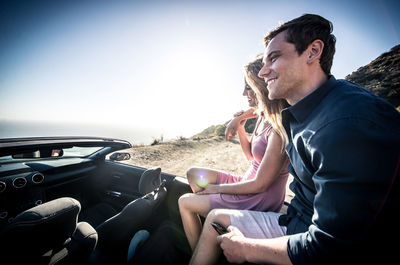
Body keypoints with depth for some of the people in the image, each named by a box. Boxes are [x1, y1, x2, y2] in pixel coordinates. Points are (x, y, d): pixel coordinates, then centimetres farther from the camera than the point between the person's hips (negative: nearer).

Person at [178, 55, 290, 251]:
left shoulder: (278, 129, -26)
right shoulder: (264, 118, 1)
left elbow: (260, 184, -23)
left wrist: (217, 188, -11)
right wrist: (239, 126, -3)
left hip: (260, 201, -9)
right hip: (249, 187, 9)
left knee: (184, 202, -2)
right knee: (193, 174, 11)